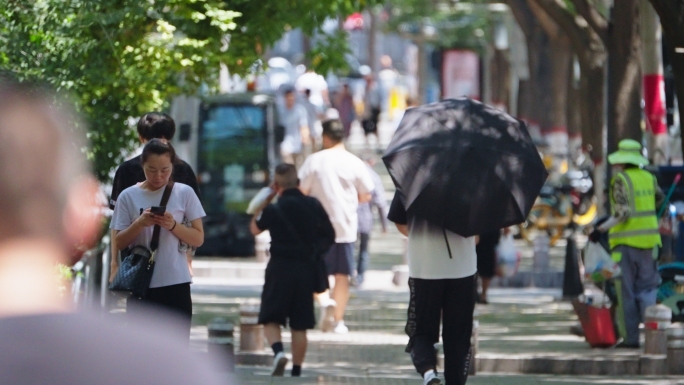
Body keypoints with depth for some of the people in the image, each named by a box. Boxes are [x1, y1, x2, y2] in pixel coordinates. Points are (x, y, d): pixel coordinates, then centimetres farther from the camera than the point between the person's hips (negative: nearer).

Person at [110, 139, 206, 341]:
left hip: (175, 283, -1)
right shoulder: (129, 196, 2)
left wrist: (173, 226, -16)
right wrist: (139, 224, -16)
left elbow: (198, 238, 1)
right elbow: (119, 242, 1)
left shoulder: (184, 193, 1)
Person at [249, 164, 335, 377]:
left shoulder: (274, 210, -9)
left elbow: (255, 228, 10)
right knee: (299, 325, 9)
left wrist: (265, 201, 11)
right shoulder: (314, 205, 1)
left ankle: (278, 351, -25)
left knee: (271, 319, 2)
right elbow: (330, 236, 9)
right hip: (306, 269, 3)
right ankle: (296, 371, 10)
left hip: (280, 267, -3)